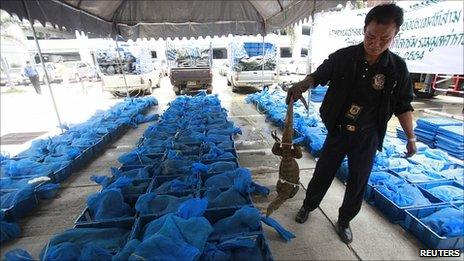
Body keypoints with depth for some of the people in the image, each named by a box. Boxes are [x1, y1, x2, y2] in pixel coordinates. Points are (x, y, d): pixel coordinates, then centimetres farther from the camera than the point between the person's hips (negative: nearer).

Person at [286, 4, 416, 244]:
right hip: (337, 131, 0)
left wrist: (411, 138, 4)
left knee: (358, 182, 12)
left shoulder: (397, 68, -8)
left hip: (367, 137, 1)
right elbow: (319, 75, -1)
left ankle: (344, 221, 36)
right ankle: (308, 206, 36)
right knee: (323, 173, 11)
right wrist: (302, 84, -24)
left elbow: (403, 106, 1)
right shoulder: (343, 57, -11)